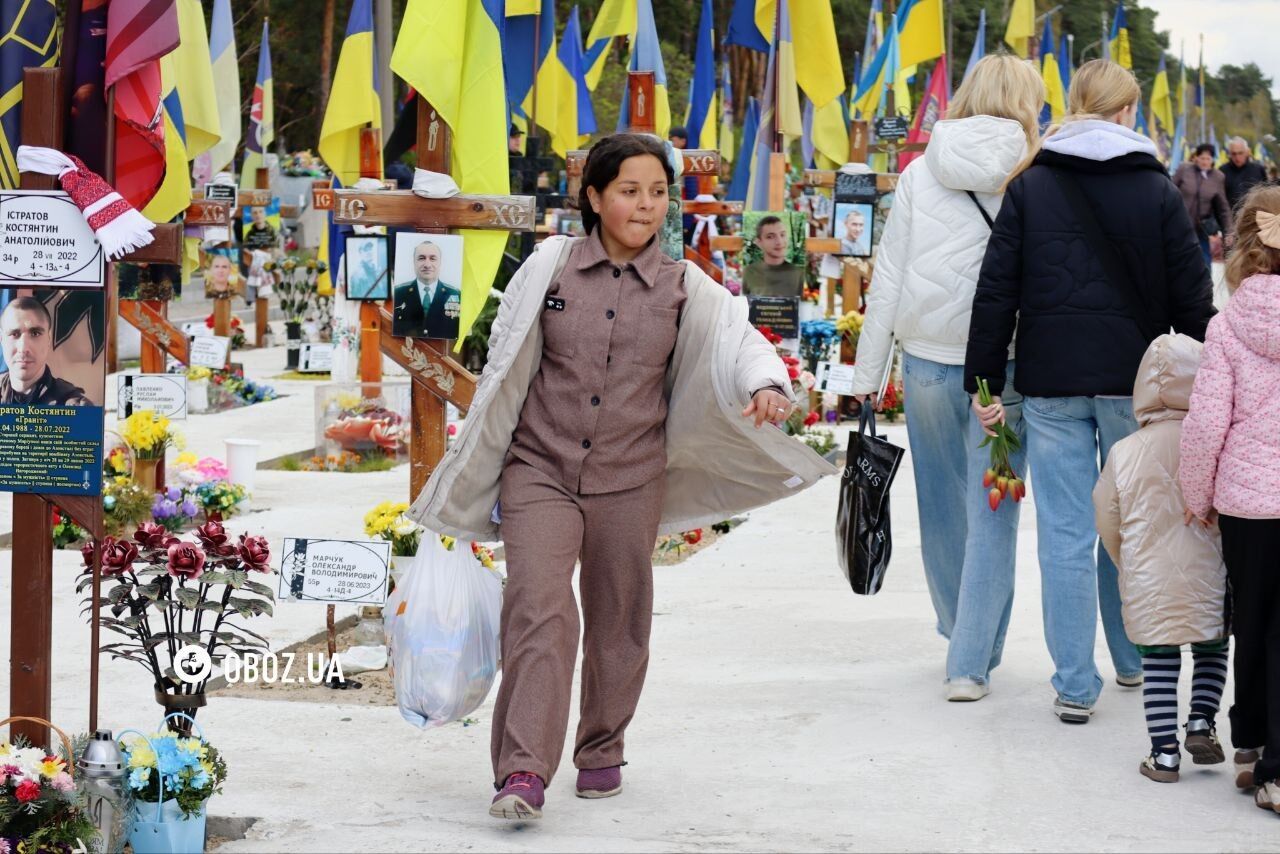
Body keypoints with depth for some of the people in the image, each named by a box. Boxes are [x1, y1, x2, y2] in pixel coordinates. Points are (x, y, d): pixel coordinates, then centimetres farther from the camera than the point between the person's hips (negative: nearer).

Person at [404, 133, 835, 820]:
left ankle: (602, 751, 32)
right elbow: (503, 365, 7)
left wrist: (767, 385, -34)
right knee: (540, 612, -15)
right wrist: (474, 465, 11)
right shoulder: (550, 266, 1)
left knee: (617, 624, 12)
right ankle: (523, 772, -19)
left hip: (629, 481, 2)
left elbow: (740, 340, -10)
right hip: (540, 470, -2)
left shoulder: (685, 288, 3)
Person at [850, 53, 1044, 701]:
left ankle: (964, 634, 34)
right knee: (991, 514, 4)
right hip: (1003, 367, -3)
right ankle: (971, 663, 1)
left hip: (928, 361, 3)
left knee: (942, 507, 17)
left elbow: (888, 277, 3)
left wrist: (868, 371, 9)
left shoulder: (920, 174, 1)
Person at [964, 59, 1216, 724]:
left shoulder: (1029, 187, 2)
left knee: (1065, 533, 1)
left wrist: (985, 384, 4)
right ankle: (1134, 660, 29)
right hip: (1134, 380, 0)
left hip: (1051, 382, 0)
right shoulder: (1156, 191, 0)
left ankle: (1074, 687, 2)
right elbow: (1192, 299, 1)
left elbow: (996, 292, 0)